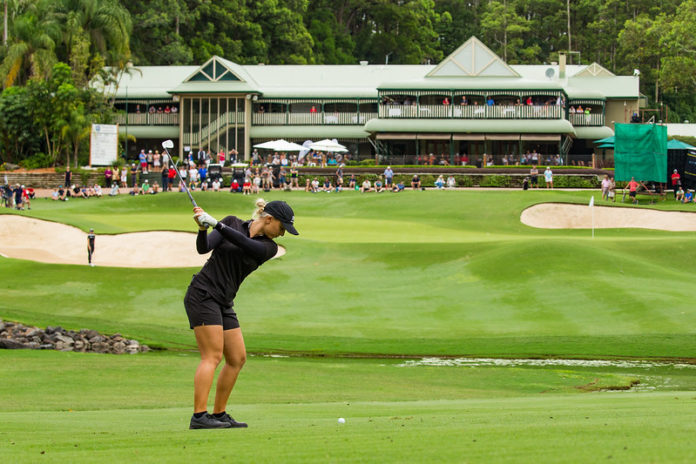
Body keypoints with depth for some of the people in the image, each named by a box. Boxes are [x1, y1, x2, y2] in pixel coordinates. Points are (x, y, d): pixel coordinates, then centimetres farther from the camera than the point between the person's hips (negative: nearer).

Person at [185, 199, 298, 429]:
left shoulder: (269, 247, 6)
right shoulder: (233, 223, 0)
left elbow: (247, 245, -15)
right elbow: (204, 248, -9)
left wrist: (217, 225, -24)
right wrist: (202, 229, -29)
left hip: (224, 303, 6)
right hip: (202, 295, -6)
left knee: (237, 358, 3)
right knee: (213, 356, -15)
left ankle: (219, 414, 11)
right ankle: (199, 416, -19)